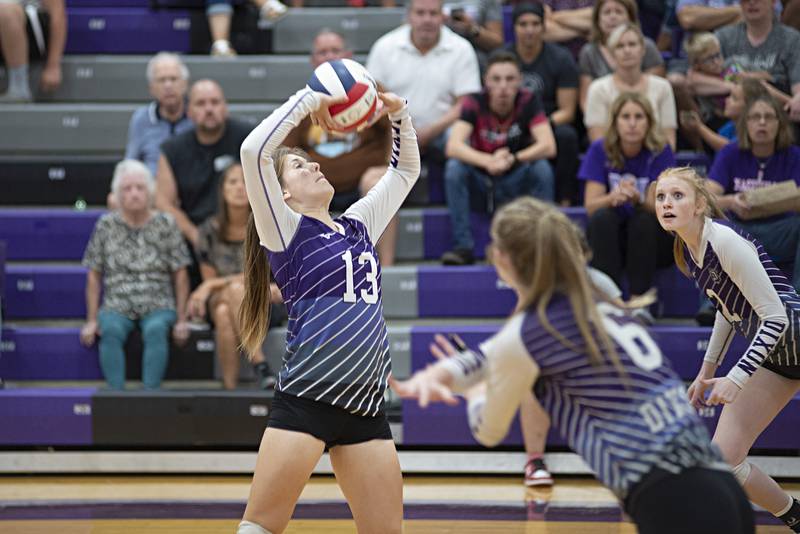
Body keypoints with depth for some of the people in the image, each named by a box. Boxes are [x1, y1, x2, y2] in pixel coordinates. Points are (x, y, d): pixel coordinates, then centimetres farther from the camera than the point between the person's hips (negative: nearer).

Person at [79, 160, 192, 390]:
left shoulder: (166, 225, 4)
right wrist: (92, 320, 0)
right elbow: (94, 276, 7)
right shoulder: (106, 226, 6)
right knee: (111, 330, -32)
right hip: (117, 306, 1)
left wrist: (181, 319, -3)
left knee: (156, 330, -33)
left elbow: (180, 275, 4)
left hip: (158, 305, 0)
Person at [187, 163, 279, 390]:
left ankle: (230, 386, -38)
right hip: (218, 302, 2)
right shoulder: (209, 231, 2)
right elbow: (209, 280, 4)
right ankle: (260, 366, -37)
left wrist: (212, 285, -16)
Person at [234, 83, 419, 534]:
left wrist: (398, 113, 12)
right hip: (306, 400, -6)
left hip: (366, 407, 6)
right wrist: (308, 100, -7)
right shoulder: (287, 231, 0)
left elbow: (406, 168, 27)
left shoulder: (358, 226, 17)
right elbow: (254, 150, -14)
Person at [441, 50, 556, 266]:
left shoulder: (528, 101, -12)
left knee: (542, 167, -28)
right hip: (481, 181, 0)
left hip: (516, 183, 0)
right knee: (454, 167, -27)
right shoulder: (475, 103, -14)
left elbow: (548, 146, -23)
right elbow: (453, 146, -28)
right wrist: (488, 161, -46)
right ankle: (463, 246, -23)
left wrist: (514, 159, -40)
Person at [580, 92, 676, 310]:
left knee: (643, 219, -31)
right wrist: (614, 198, -36)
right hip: (608, 237, 1)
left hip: (650, 238, -1)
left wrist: (637, 200, -39)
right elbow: (591, 206, -13)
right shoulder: (600, 151, -6)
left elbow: (657, 207, -16)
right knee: (602, 218, -29)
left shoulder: (660, 152, -9)